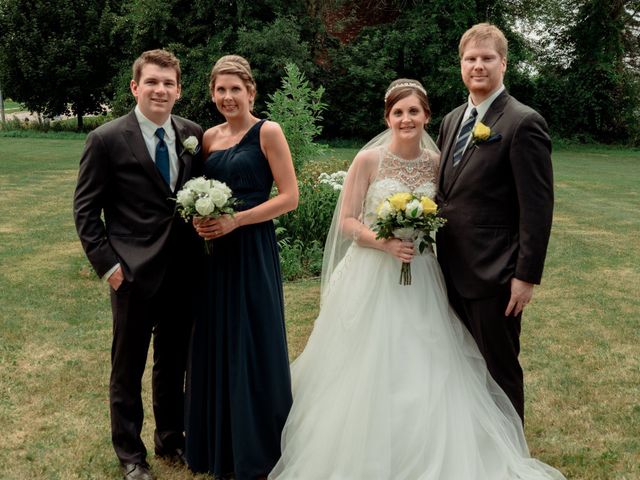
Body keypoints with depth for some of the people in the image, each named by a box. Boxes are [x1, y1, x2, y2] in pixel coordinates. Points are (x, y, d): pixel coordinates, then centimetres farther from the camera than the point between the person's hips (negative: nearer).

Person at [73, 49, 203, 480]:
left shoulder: (193, 135, 3)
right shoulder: (107, 140, -9)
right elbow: (85, 209, -5)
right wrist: (107, 264, -10)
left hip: (184, 271, 4)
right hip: (134, 272, -4)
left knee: (175, 362, 18)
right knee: (128, 367, 11)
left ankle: (172, 438, 38)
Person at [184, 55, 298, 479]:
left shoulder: (268, 132, -7)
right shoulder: (210, 137, 10)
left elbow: (289, 197, -11)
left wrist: (235, 220, -17)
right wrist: (200, 218, -2)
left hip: (253, 251, -6)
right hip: (215, 251, 6)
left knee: (252, 348, 3)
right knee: (215, 345, 12)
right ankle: (217, 443, 30)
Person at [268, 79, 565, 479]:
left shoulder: (435, 161, 3)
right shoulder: (369, 160, -8)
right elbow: (346, 222, -7)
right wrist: (386, 243, -21)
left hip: (420, 276, 3)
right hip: (372, 277, -3)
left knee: (426, 372, 4)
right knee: (370, 373, 1)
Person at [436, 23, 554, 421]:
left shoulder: (523, 123, -13)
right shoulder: (452, 121, 11)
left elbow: (538, 206, -16)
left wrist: (527, 276, -18)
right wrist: (438, 251, 13)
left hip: (494, 276, -7)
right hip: (453, 270, 7)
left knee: (500, 370, 8)